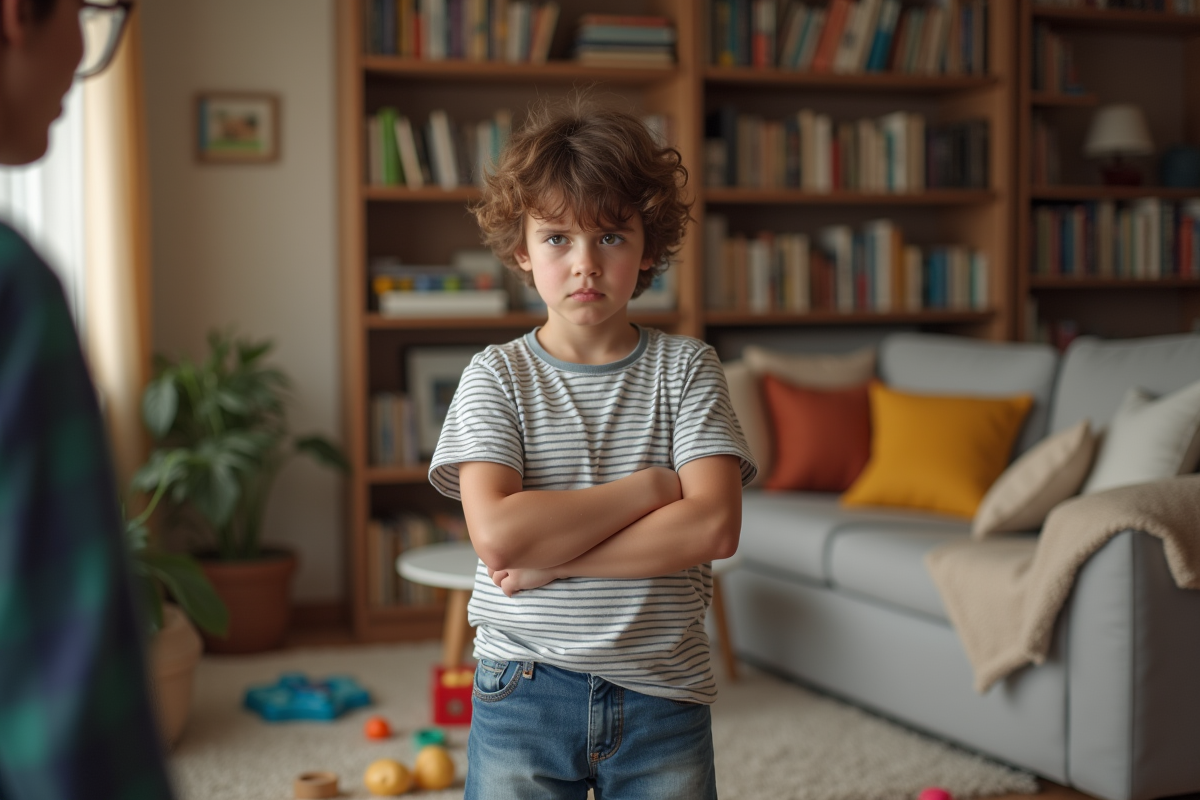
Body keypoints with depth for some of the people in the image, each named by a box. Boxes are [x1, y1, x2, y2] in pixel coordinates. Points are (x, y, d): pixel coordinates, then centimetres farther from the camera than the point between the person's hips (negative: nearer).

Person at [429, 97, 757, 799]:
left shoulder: (686, 367, 0)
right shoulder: (498, 375, -2)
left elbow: (714, 527, -13)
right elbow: (496, 533, -17)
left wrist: (548, 557, -16)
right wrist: (650, 486, -14)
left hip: (662, 695, 1)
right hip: (524, 694, 0)